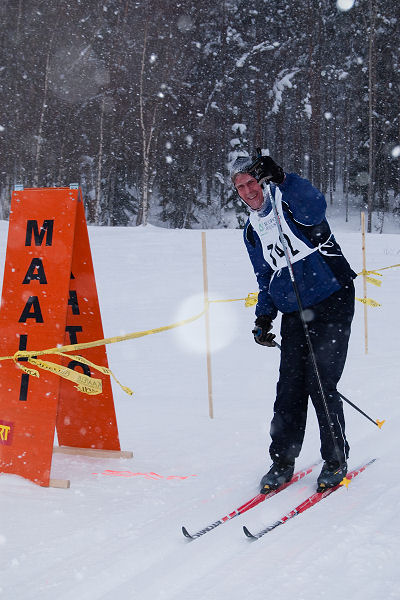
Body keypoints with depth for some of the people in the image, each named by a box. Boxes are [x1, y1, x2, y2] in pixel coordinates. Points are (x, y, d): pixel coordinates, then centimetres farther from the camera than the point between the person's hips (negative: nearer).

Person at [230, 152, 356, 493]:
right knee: (290, 386, 0)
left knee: (321, 383, -8)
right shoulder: (252, 231, 13)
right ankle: (282, 461, 11)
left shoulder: (292, 203, -5)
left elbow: (315, 207, -31)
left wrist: (281, 178, -38)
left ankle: (336, 460, 8)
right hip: (294, 315, 6)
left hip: (331, 303, -5)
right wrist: (264, 317, 7)